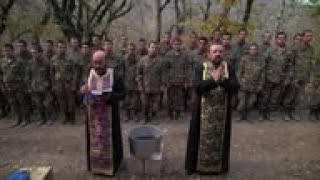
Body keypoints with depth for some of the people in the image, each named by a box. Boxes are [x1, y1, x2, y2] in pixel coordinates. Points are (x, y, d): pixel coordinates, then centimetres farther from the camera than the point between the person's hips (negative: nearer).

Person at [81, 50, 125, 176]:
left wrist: (110, 96, -26)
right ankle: (95, 164, 34)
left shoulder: (114, 76, -13)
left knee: (109, 139, 8)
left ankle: (112, 164, 29)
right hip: (93, 114, 3)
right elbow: (83, 92, 7)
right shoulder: (88, 75, -2)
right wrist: (84, 92, -17)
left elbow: (122, 94, -9)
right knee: (94, 139, 13)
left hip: (109, 115, -3)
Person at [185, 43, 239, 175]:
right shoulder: (201, 68, -5)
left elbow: (235, 87, -10)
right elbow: (197, 87, -19)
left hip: (222, 112, 2)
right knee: (202, 138, 9)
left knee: (220, 139, 12)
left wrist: (223, 80, -27)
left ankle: (219, 166, 31)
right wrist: (213, 80, -29)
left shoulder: (229, 69, 1)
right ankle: (197, 164, 26)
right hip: (204, 111, -1)